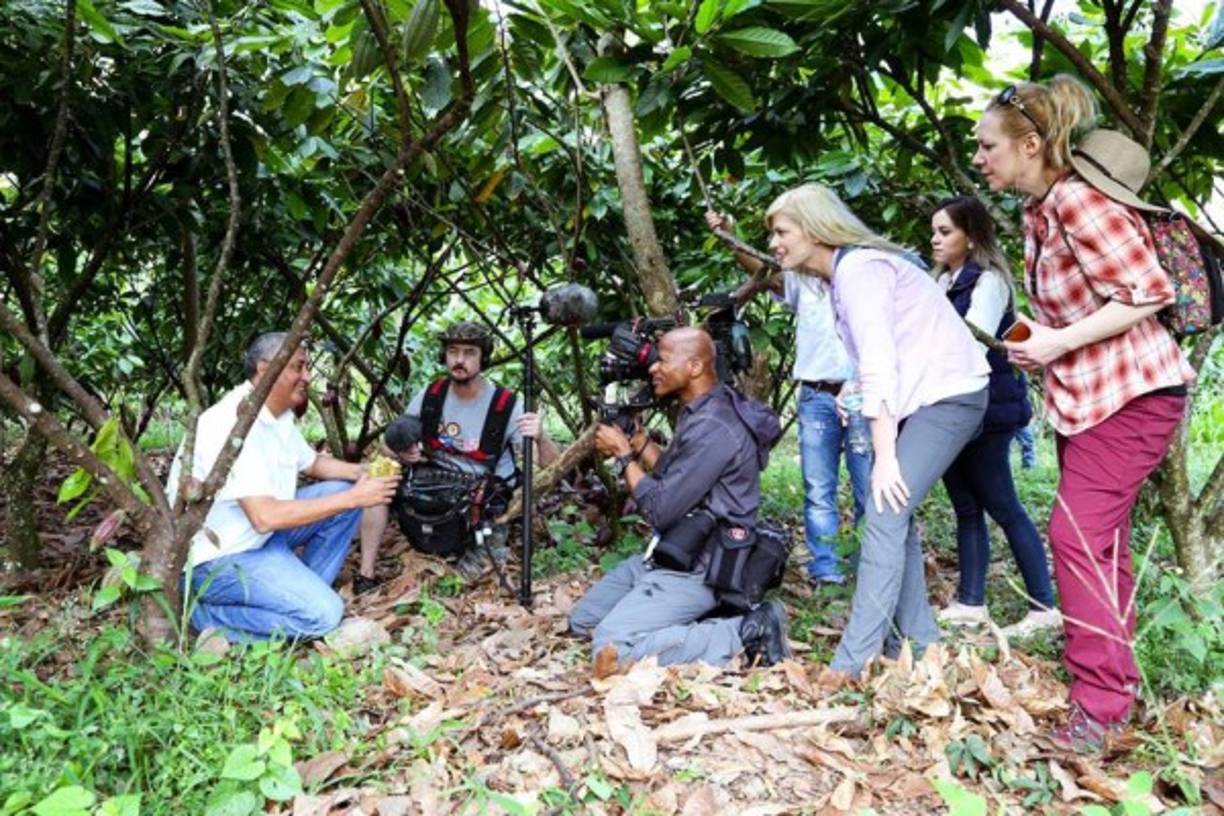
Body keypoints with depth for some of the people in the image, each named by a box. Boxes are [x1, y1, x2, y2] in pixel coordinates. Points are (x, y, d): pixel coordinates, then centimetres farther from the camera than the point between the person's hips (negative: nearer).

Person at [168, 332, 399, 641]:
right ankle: (209, 613, -3)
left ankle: (302, 593, 8)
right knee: (322, 613, -20)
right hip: (218, 555, -9)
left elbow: (311, 463, 19)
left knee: (343, 490, 2)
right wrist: (353, 498, -28)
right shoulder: (235, 423, -27)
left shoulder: (279, 415, 3)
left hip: (259, 533, 10)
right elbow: (265, 517, -33)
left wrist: (360, 473, -2)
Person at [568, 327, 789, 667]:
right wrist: (638, 440, 6)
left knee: (611, 646, -22)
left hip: (697, 570, -10)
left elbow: (660, 510, -22)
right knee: (581, 621, 11)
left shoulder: (714, 428, -23)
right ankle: (690, 626, 8)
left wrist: (624, 454, -11)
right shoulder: (698, 412, 9)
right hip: (668, 554, 10)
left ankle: (744, 633, -12)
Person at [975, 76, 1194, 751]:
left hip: (1129, 391, -10)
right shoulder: (1038, 208, 8)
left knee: (1078, 534, -12)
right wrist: (1039, 344, 4)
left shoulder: (1078, 201, -20)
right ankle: (1115, 674, 31)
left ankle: (1101, 704, -1)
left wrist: (1059, 342, -23)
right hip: (1085, 392, 10)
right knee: (1098, 537, 16)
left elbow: (1149, 292, -21)